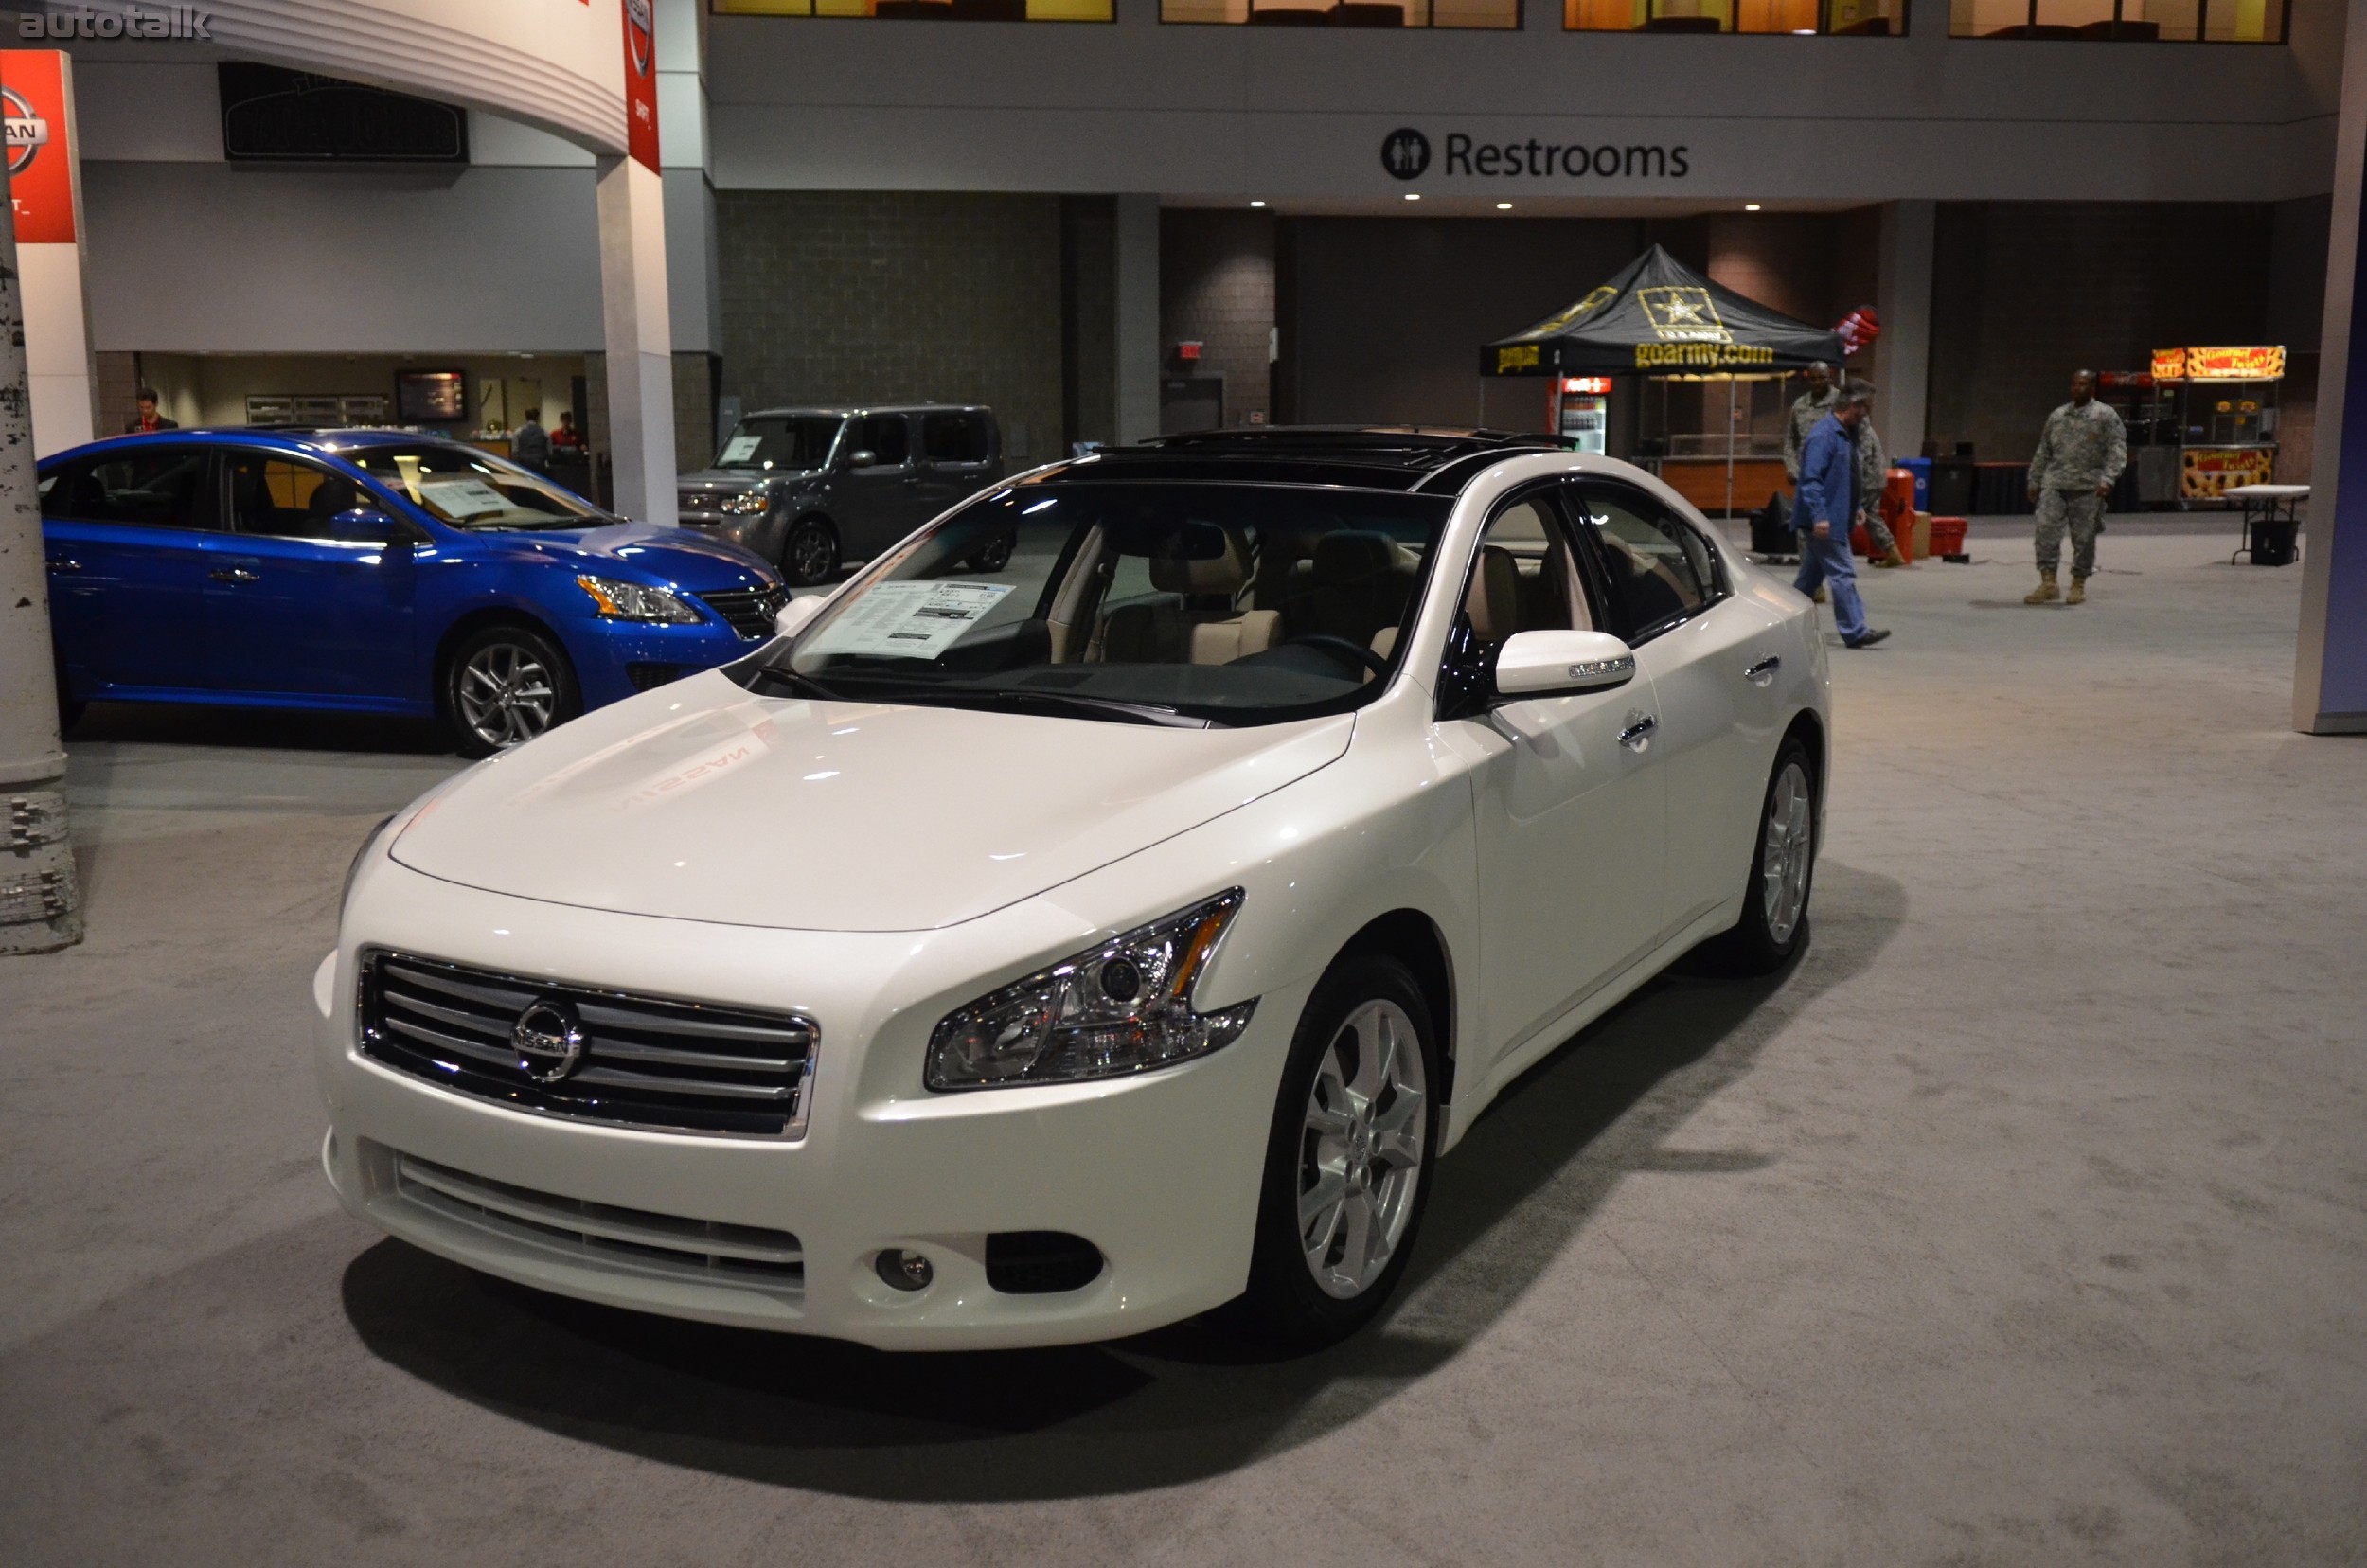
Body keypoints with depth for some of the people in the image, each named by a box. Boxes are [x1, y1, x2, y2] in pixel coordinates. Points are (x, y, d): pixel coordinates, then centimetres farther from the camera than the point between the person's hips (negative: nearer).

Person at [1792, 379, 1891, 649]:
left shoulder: (1847, 434, 14)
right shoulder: (1823, 434, -17)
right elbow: (1811, 479, -23)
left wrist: (1855, 508, 24)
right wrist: (1819, 516, -27)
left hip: (1835, 519, 10)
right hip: (1824, 522, -10)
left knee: (1812, 575, 16)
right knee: (1843, 574, -7)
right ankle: (1854, 631, -4)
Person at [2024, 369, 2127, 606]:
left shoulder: (2106, 416, 3)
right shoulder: (2057, 416, 16)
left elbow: (2117, 450, -4)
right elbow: (2043, 452, 20)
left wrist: (2108, 479, -16)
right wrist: (2034, 481, 17)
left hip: (2087, 487, -3)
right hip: (2055, 484, 3)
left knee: (2083, 538, 2)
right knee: (2046, 529, -10)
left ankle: (2079, 585, 12)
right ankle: (2048, 582, -7)